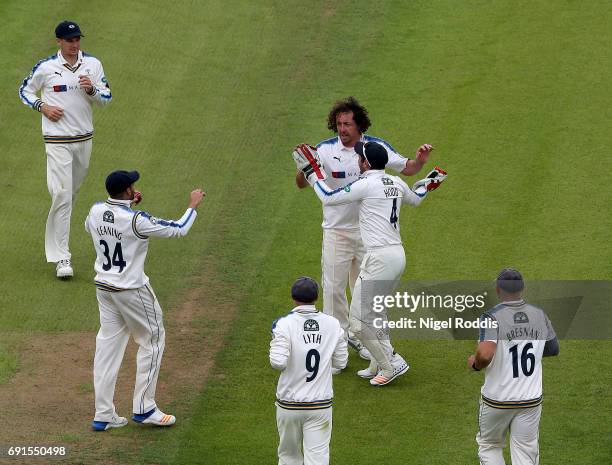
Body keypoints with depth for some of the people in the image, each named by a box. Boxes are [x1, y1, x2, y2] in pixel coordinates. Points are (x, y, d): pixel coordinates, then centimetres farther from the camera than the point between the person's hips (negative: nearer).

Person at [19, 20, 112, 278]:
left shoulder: (93, 64, 2)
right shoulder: (45, 67, -6)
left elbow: (106, 98, 3)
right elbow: (25, 91, 7)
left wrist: (91, 89, -17)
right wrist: (43, 107, -10)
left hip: (84, 138, 4)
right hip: (57, 139, -4)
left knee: (73, 192, 16)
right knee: (62, 195, -12)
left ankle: (57, 236, 35)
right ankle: (61, 257, -12)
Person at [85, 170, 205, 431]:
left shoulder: (96, 211, -6)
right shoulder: (137, 220, -24)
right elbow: (179, 229, -17)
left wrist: (126, 204, 18)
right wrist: (193, 205, 0)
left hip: (103, 287, 6)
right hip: (132, 290, -6)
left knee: (108, 343, 11)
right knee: (153, 340, 11)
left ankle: (103, 415, 11)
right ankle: (144, 408, 12)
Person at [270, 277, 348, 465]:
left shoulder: (285, 324, -12)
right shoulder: (333, 324, -2)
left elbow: (278, 362, -20)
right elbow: (340, 362, 7)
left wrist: (275, 342, -1)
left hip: (289, 404, -1)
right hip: (321, 405, 1)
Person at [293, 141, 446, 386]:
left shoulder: (366, 184, -12)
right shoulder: (395, 183, 11)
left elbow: (328, 198, -6)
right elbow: (414, 198, 32)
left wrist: (312, 171, 5)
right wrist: (429, 183, 51)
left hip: (379, 258, -9)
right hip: (398, 256, 9)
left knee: (359, 320, -2)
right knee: (376, 314, 23)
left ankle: (391, 363, -1)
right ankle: (379, 365, 25)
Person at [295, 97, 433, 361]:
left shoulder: (376, 147, -6)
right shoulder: (325, 150, -12)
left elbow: (406, 169, 4)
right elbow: (301, 184, -14)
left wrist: (419, 161, -18)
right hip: (337, 229, -2)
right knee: (334, 286, -2)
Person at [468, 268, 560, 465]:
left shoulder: (492, 317, -17)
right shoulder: (539, 315, -1)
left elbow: (485, 354, -31)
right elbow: (553, 349, 12)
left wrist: (474, 364, -9)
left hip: (497, 400, -3)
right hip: (531, 400, 3)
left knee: (489, 447, 20)